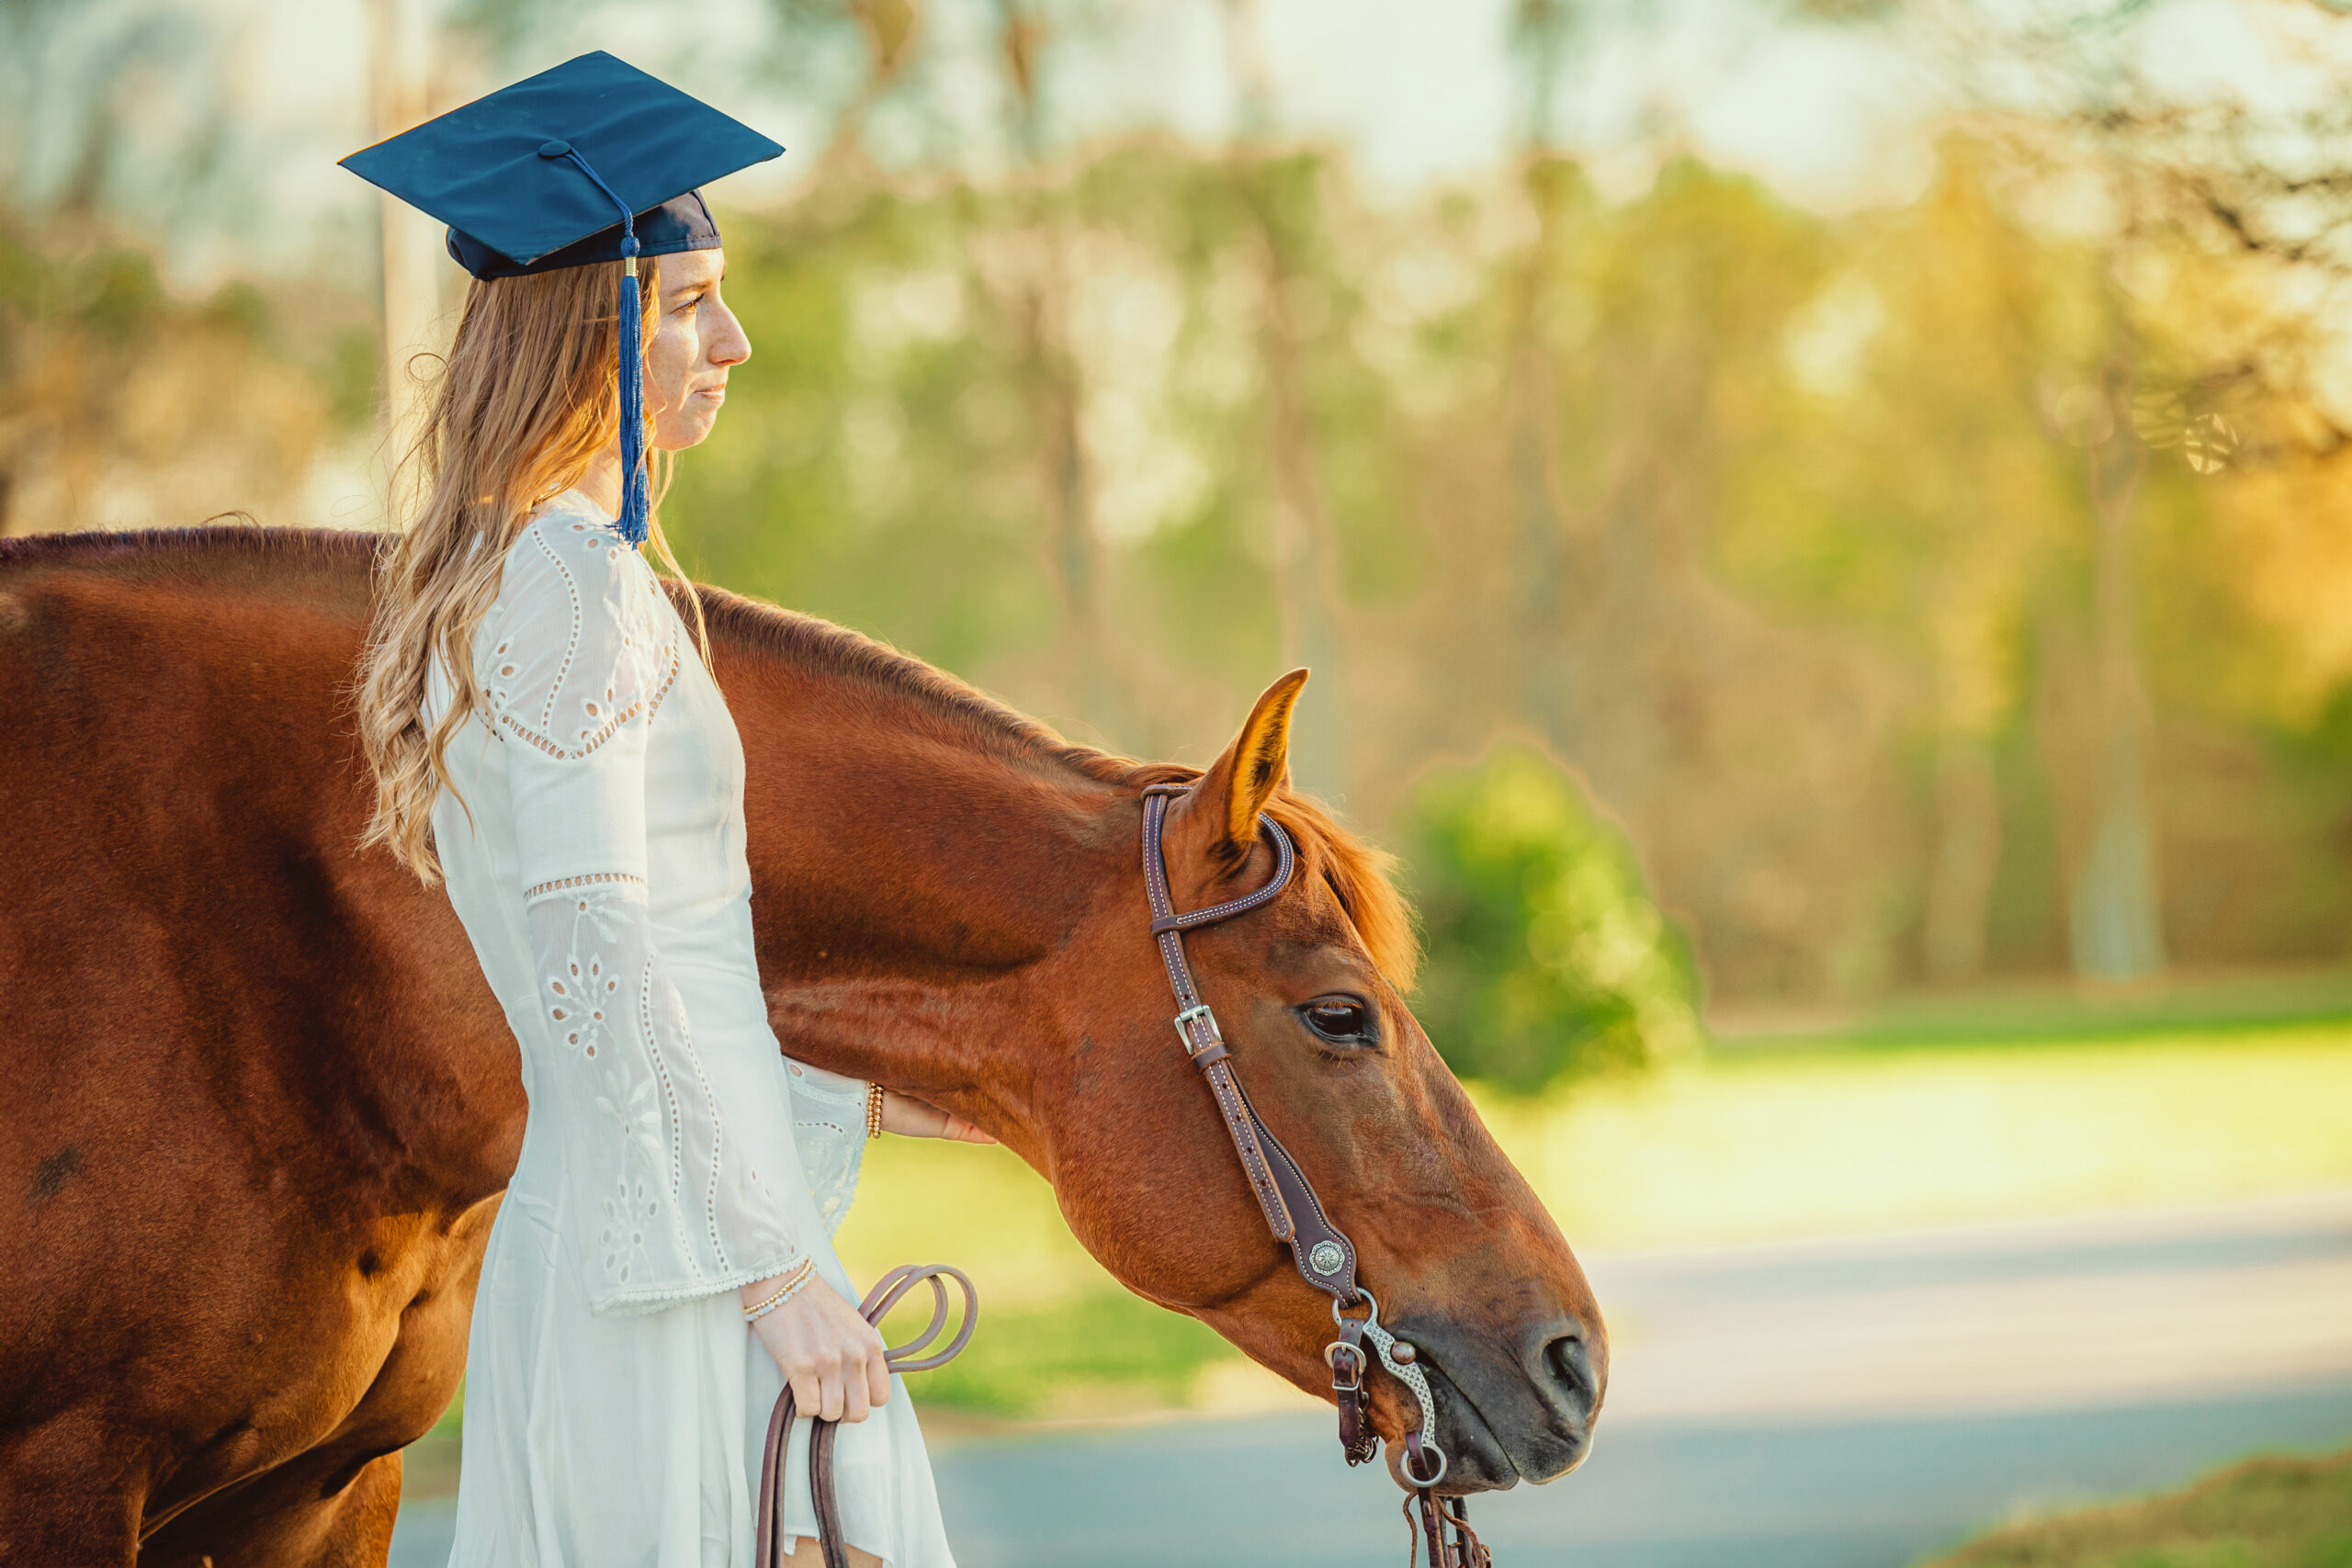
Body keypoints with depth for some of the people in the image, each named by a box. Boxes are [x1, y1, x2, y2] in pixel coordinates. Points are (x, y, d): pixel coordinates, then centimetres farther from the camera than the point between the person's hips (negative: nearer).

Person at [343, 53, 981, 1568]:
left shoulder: (477, 589, 17)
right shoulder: (578, 585, -13)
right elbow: (595, 967, -19)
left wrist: (857, 1103, 25)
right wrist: (774, 1268, -19)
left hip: (570, 1246, 10)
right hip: (675, 1270, -10)